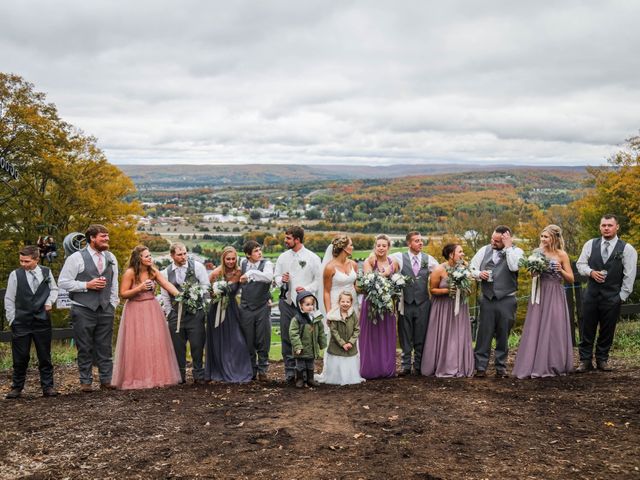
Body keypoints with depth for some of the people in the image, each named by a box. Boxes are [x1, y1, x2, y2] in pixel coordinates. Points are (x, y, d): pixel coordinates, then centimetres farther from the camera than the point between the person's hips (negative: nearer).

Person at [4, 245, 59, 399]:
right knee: (20, 357, 5)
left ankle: (47, 386, 16)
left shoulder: (46, 272, 0)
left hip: (42, 321, 1)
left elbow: (54, 289, 15)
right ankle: (17, 387, 18)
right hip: (21, 323, -1)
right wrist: (12, 320, -2)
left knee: (45, 356, 7)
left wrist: (49, 301, -2)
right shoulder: (15, 275, -4)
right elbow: (9, 299, 1)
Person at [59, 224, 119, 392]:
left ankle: (106, 380, 15)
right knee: (85, 348, 4)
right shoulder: (76, 258, -5)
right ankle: (85, 381, 15)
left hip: (106, 309, 4)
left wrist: (113, 304, 10)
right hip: (83, 310, -4)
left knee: (105, 347, 6)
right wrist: (87, 285, -14)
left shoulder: (111, 258, 10)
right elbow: (63, 282, -7)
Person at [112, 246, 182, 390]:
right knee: (137, 345, -1)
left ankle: (156, 376, 17)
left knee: (155, 343, 6)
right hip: (135, 311, -4)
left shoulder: (153, 271, 2)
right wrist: (140, 288, -21)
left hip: (152, 310, 4)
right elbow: (123, 294, -11)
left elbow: (167, 285, -7)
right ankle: (137, 378, 10)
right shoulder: (130, 272, -11)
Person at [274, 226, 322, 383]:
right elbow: (276, 276, 15)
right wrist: (282, 280, -7)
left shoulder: (312, 258, -1)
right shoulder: (283, 257, 11)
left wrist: (306, 289, -16)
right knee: (286, 338, 4)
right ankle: (290, 372, 11)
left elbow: (319, 280, -1)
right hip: (286, 301, 4)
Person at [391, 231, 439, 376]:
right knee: (405, 337, 5)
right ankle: (406, 365, 14)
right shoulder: (400, 257, 0)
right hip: (406, 303, -1)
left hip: (423, 304, 1)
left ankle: (418, 365, 18)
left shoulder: (429, 259, 6)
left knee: (421, 337, 6)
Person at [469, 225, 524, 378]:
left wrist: (508, 247, -14)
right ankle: (480, 367, 5)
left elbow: (514, 267, -20)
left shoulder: (516, 251, 0)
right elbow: (471, 268, 12)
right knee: (484, 334, 0)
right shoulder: (484, 250, 8)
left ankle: (501, 368, 16)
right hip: (487, 299, 2)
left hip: (507, 300, -2)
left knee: (503, 335, 7)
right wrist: (479, 274, -9)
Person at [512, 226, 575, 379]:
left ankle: (553, 366, 10)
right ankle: (534, 366, 5)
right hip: (539, 293, 3)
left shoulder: (562, 255, -2)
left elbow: (571, 279, 1)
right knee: (536, 329, 1)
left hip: (555, 296, -3)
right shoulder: (538, 252, 7)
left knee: (553, 330, -1)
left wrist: (561, 270, -16)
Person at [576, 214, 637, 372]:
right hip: (591, 294, 2)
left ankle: (602, 359, 22)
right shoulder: (590, 244, 5)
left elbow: (629, 275, -1)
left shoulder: (627, 249, -2)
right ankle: (585, 360, 12)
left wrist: (622, 296, -4)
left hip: (612, 297, -1)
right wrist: (591, 272, -11)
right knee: (587, 329, 3)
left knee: (607, 330, 7)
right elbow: (580, 264, 9)